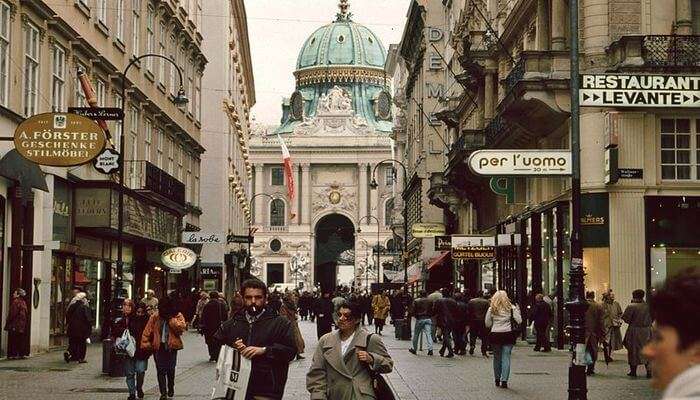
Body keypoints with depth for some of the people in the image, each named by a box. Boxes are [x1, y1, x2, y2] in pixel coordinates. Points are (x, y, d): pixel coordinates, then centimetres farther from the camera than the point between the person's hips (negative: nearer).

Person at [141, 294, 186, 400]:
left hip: (171, 346, -1)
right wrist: (145, 344, -3)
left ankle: (171, 388, 30)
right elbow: (147, 331, 3)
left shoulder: (178, 316, -1)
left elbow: (181, 327, -18)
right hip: (158, 347, 1)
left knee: (171, 369, 6)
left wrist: (171, 319, -19)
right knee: (160, 370, -4)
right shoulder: (155, 316, 3)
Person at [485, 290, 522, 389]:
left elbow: (487, 324, 4)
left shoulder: (491, 309, 1)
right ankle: (504, 381, -8)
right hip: (508, 334, -1)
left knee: (497, 358, 13)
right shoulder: (511, 308, -1)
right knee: (506, 357, 0)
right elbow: (519, 321, -3)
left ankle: (497, 380, 20)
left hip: (495, 335, 1)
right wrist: (518, 311, 12)